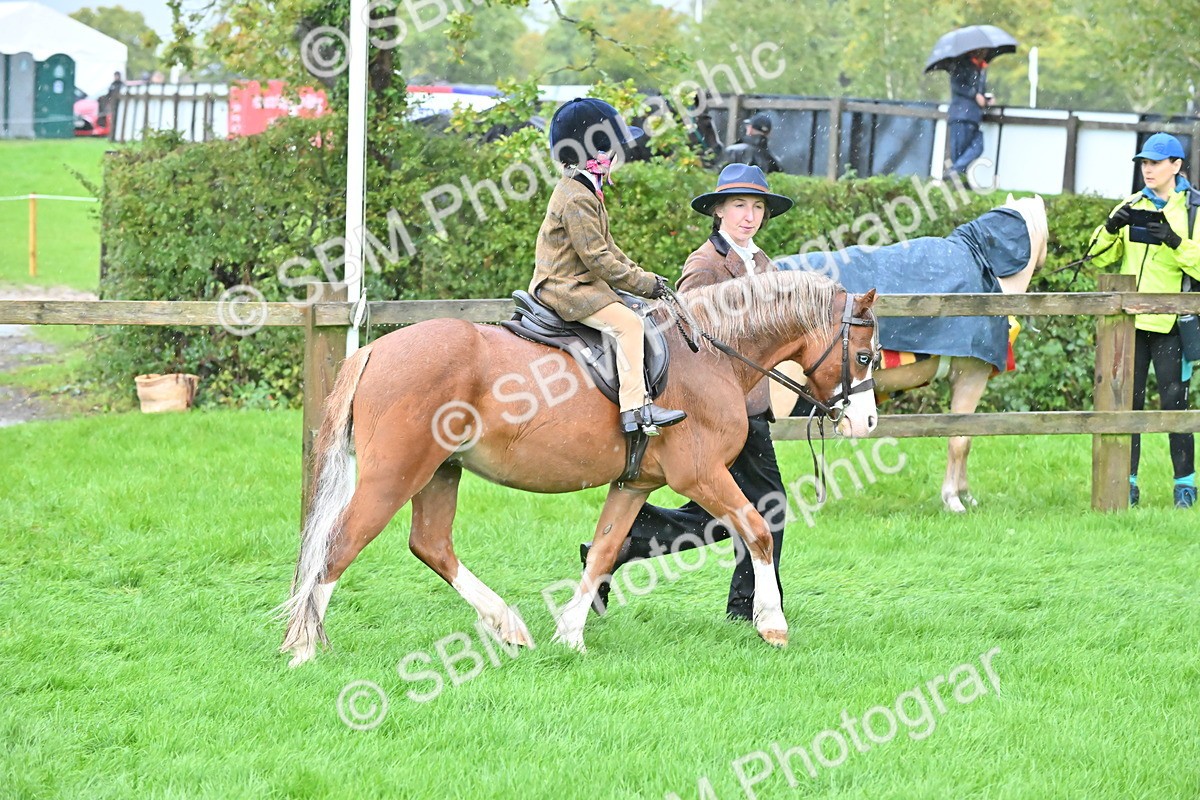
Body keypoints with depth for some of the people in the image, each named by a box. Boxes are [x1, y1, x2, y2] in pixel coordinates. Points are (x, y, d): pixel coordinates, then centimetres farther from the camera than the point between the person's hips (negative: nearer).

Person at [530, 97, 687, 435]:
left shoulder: (585, 192, 15)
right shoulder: (577, 200, -20)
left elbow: (607, 247, 22)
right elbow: (598, 258, -22)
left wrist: (638, 274, 12)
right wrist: (645, 283, -16)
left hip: (575, 281, 11)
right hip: (567, 287, -11)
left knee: (629, 317, 17)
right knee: (627, 322, -22)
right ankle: (635, 407, -28)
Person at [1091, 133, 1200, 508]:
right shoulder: (1132, 206, 13)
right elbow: (1101, 258, 11)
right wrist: (1110, 229, -8)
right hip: (1130, 321, 4)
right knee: (1128, 403, 2)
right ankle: (1127, 483, 6)